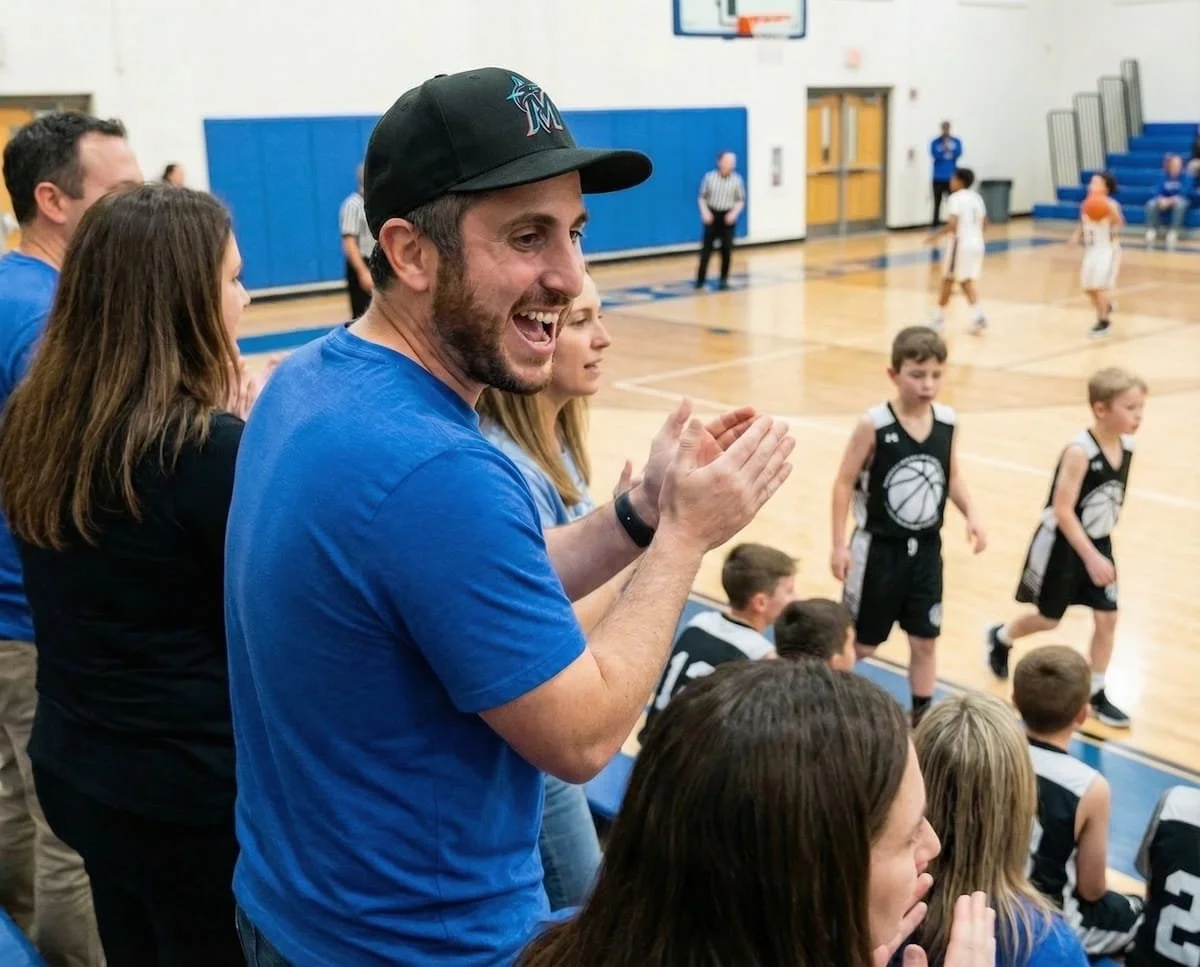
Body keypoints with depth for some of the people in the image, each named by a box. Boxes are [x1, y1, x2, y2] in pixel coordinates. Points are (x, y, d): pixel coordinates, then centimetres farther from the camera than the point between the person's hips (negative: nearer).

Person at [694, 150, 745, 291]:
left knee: (727, 248, 0)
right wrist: (705, 212, -8)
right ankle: (700, 279, 5)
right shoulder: (709, 177, -1)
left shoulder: (737, 180, -2)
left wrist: (734, 213, -12)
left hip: (727, 217, 0)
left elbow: (741, 200, 5)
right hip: (712, 215, 0)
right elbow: (702, 197, 6)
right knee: (706, 248, 0)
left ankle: (724, 279, 11)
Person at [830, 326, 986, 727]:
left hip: (926, 548, 4)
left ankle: (922, 714, 28)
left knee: (925, 641, 12)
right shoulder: (873, 425, -19)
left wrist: (971, 515, -5)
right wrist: (839, 545, -14)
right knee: (860, 643, 8)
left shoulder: (947, 421, -4)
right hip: (879, 547, -4)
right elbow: (845, 483, -12)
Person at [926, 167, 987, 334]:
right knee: (967, 281, 14)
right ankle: (978, 315, -2)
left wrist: (937, 235, -8)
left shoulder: (956, 198, -11)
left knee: (948, 280, 6)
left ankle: (939, 318, 13)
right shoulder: (976, 197, 12)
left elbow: (952, 224, -21)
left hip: (961, 244, -7)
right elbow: (984, 223, 15)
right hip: (977, 244, 7)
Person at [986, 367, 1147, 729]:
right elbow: (1062, 511, -26)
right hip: (1063, 545, -6)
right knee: (1049, 618, 10)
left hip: (1098, 544, 6)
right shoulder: (1079, 452, -27)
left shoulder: (1127, 446, -5)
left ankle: (1096, 693, 18)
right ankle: (1000, 637, 40)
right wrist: (1091, 558, -28)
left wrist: (1101, 551, 14)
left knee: (1107, 618, 3)